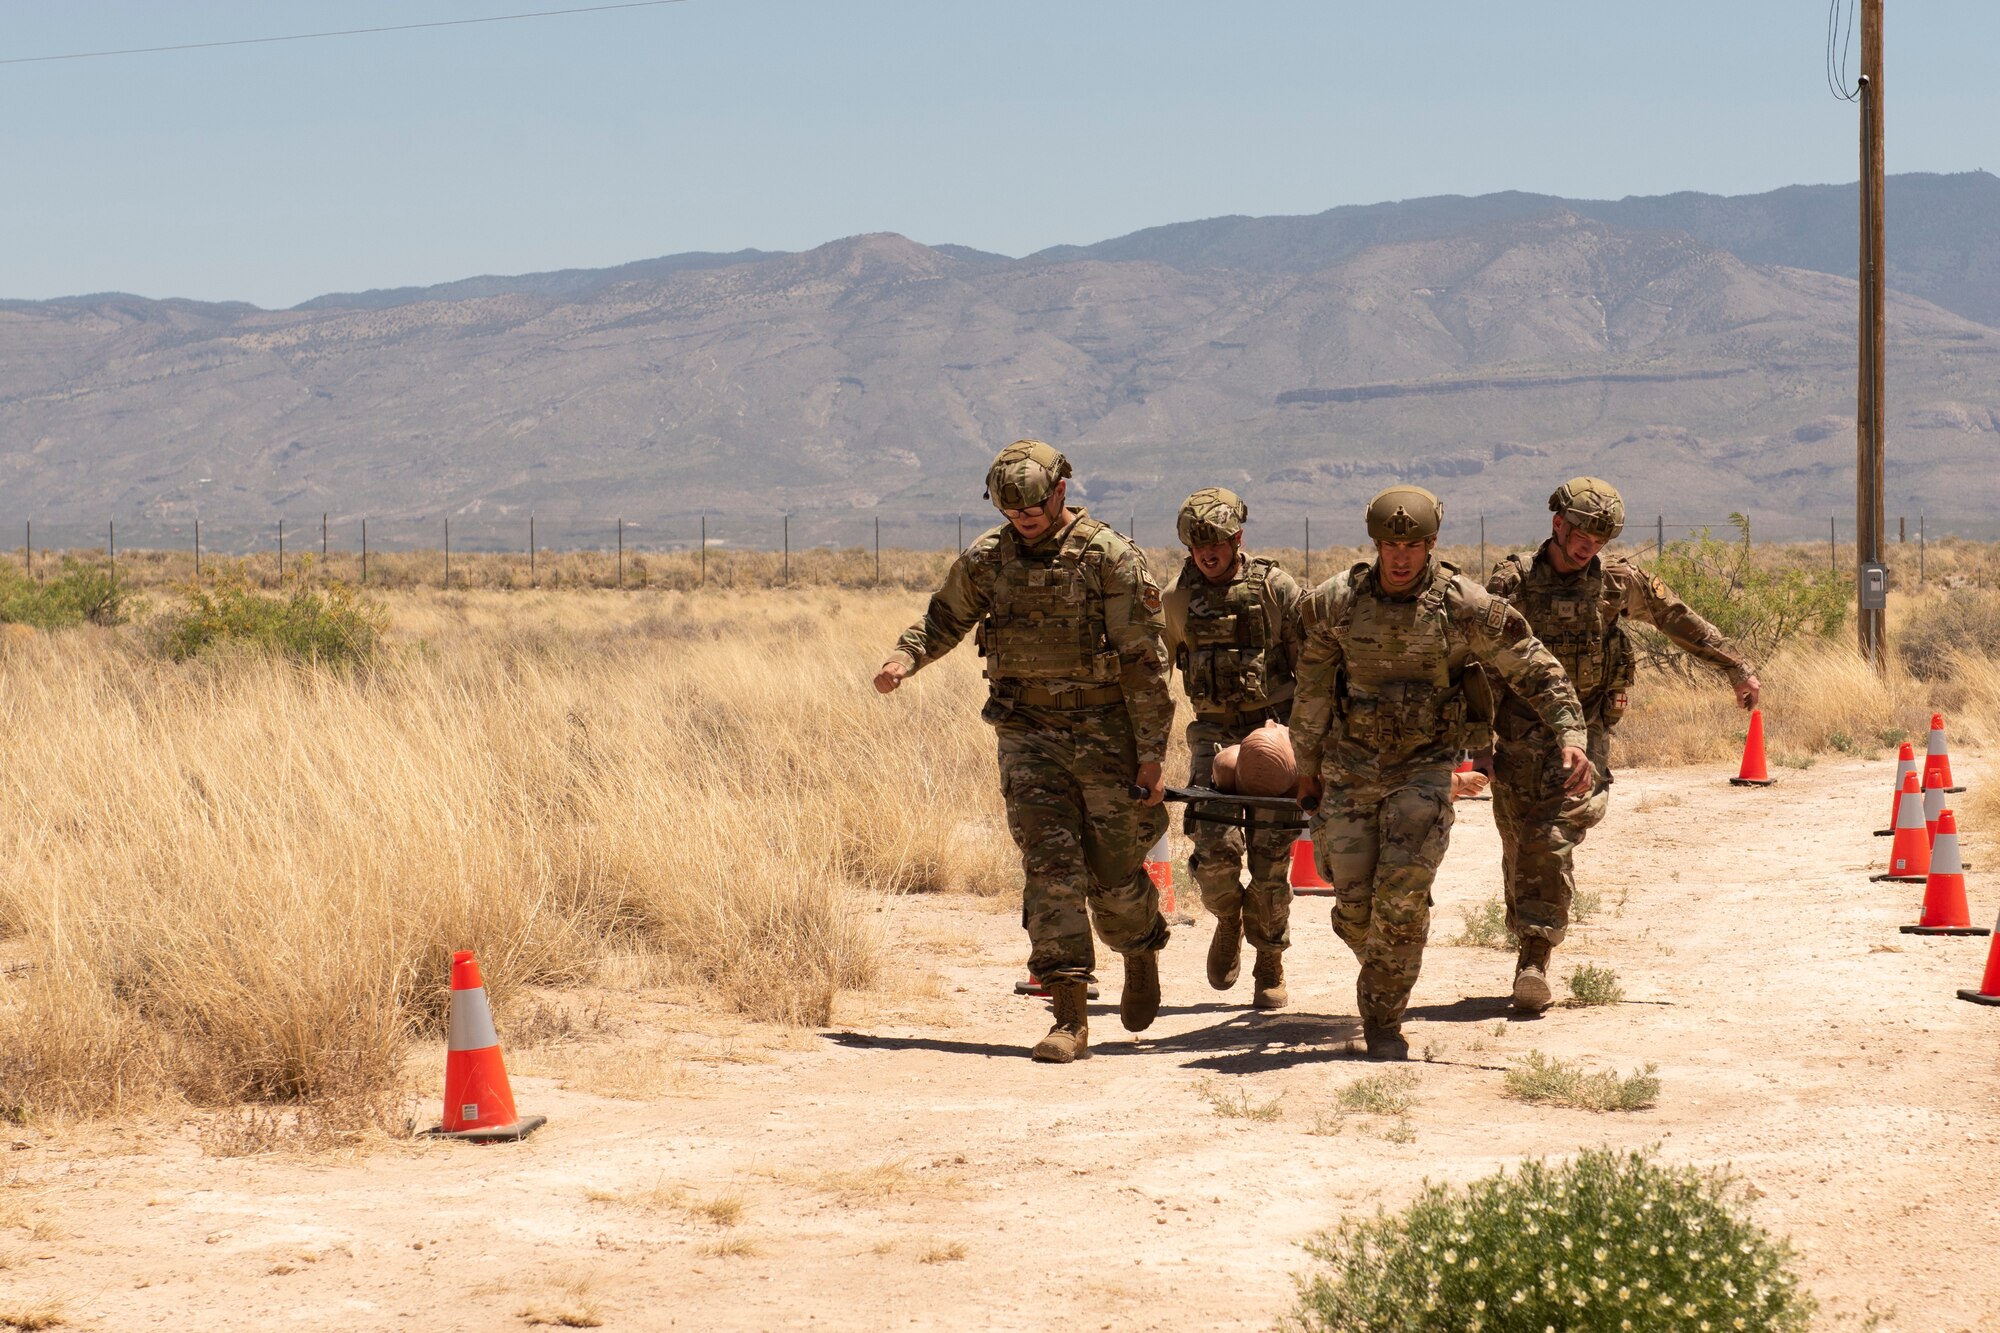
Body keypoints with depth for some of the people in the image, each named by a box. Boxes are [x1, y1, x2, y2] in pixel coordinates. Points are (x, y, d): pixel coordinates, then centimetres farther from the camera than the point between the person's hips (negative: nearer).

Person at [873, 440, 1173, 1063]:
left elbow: (1144, 661, -8)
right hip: (1028, 734, 3)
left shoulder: (1110, 557, -9)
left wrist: (1152, 751, -10)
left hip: (1106, 734, -3)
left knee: (1114, 878, 4)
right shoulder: (985, 560, 3)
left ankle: (1143, 949, 38)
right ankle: (1070, 1018, -8)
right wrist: (905, 657, -3)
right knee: (1051, 870, -8)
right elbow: (944, 618, 19)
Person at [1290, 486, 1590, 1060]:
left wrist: (1570, 735, -18)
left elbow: (1537, 671, -6)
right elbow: (1312, 691, 7)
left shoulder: (1465, 607, -12)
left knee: (1402, 894, -16)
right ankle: (1383, 970, 33)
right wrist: (1308, 769, 14)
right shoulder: (1336, 603, -6)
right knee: (1355, 901, -1)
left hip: (1424, 767, -2)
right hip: (1351, 765, 2)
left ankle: (1383, 1021, -1)